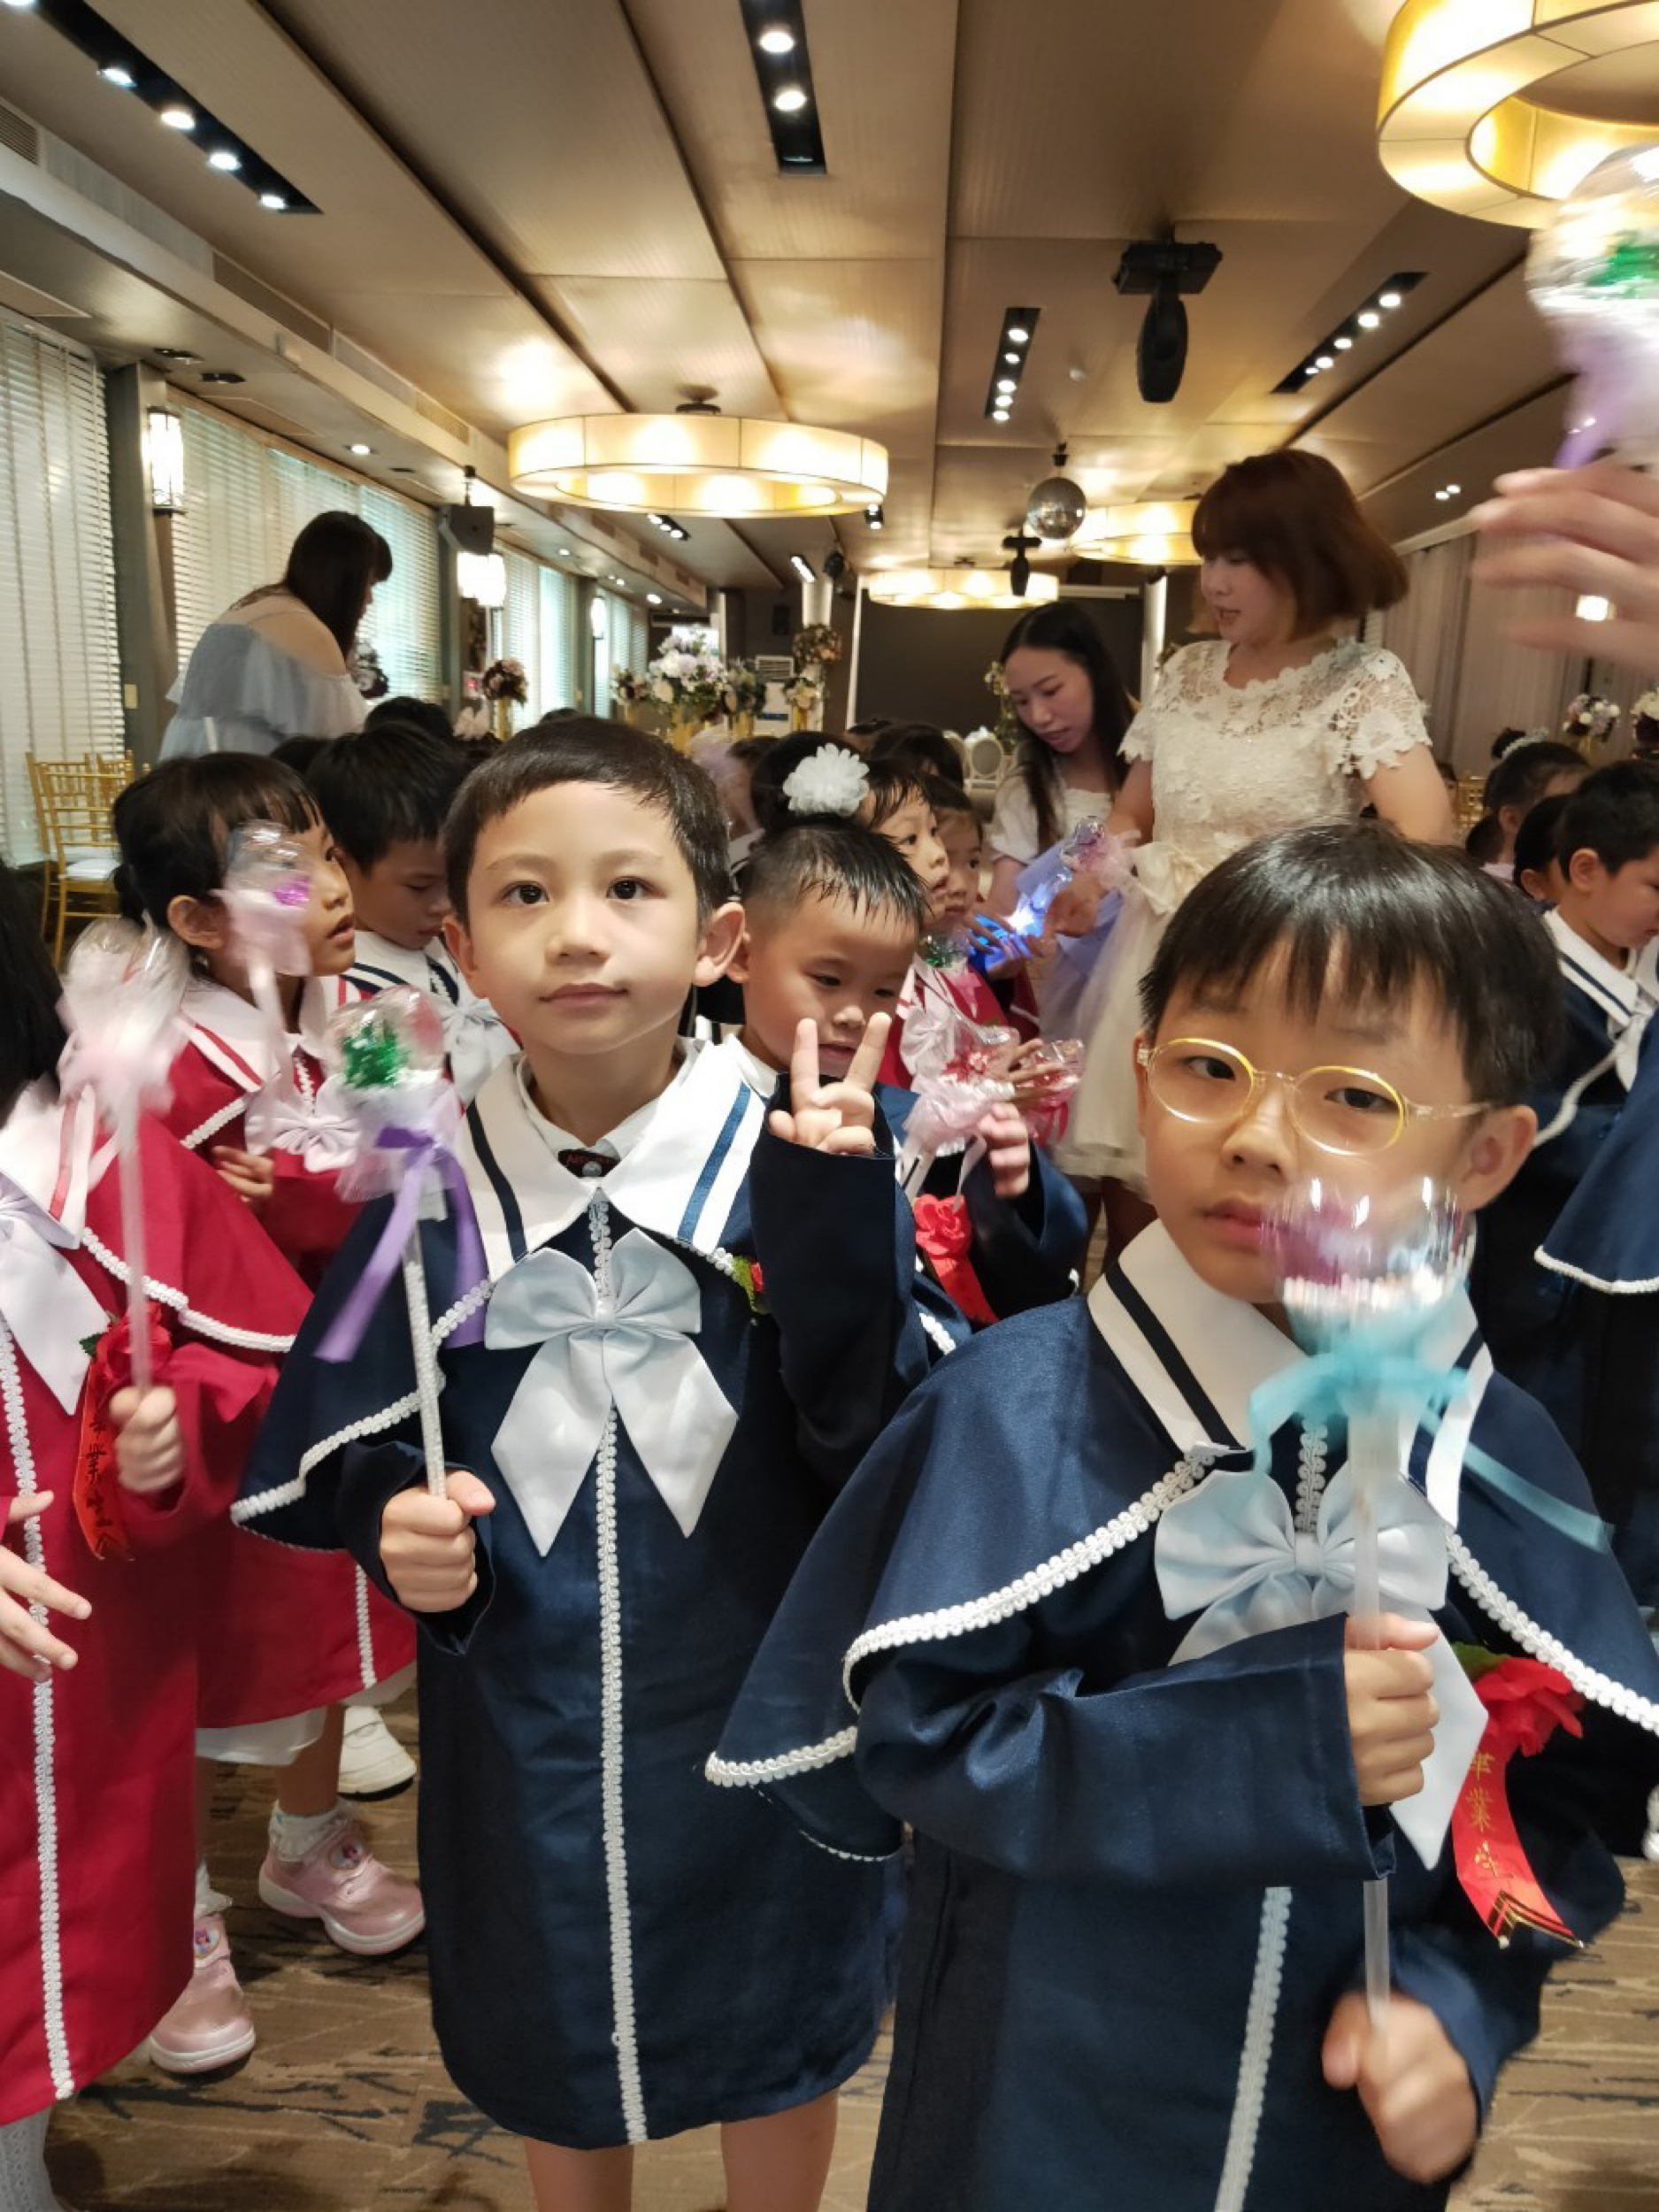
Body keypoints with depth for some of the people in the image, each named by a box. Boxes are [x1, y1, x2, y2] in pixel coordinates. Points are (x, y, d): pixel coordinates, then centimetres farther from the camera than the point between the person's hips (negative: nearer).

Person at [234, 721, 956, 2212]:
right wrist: (394, 1517, -20)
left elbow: (887, 1454, -21)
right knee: (553, 2049, 28)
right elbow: (328, 1441, 1)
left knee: (778, 2056, 26)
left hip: (761, 1717, -1)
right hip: (521, 1731, 2)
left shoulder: (802, 1165, -16)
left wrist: (836, 1229, -34)